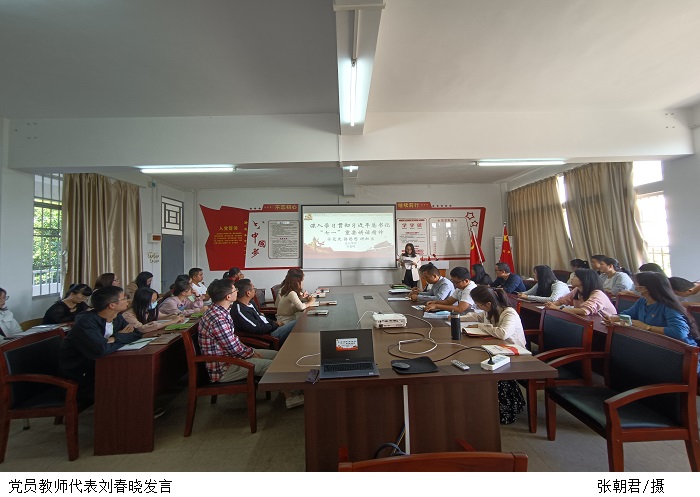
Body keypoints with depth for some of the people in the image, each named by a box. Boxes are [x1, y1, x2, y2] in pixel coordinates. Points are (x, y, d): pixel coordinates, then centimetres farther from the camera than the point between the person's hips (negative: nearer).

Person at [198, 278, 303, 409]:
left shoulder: (218, 311, 4)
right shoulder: (217, 319, -30)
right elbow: (234, 348, -24)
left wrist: (249, 350, 4)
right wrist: (252, 353, -6)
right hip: (223, 369, -10)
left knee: (277, 355, 6)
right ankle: (289, 398, 8)